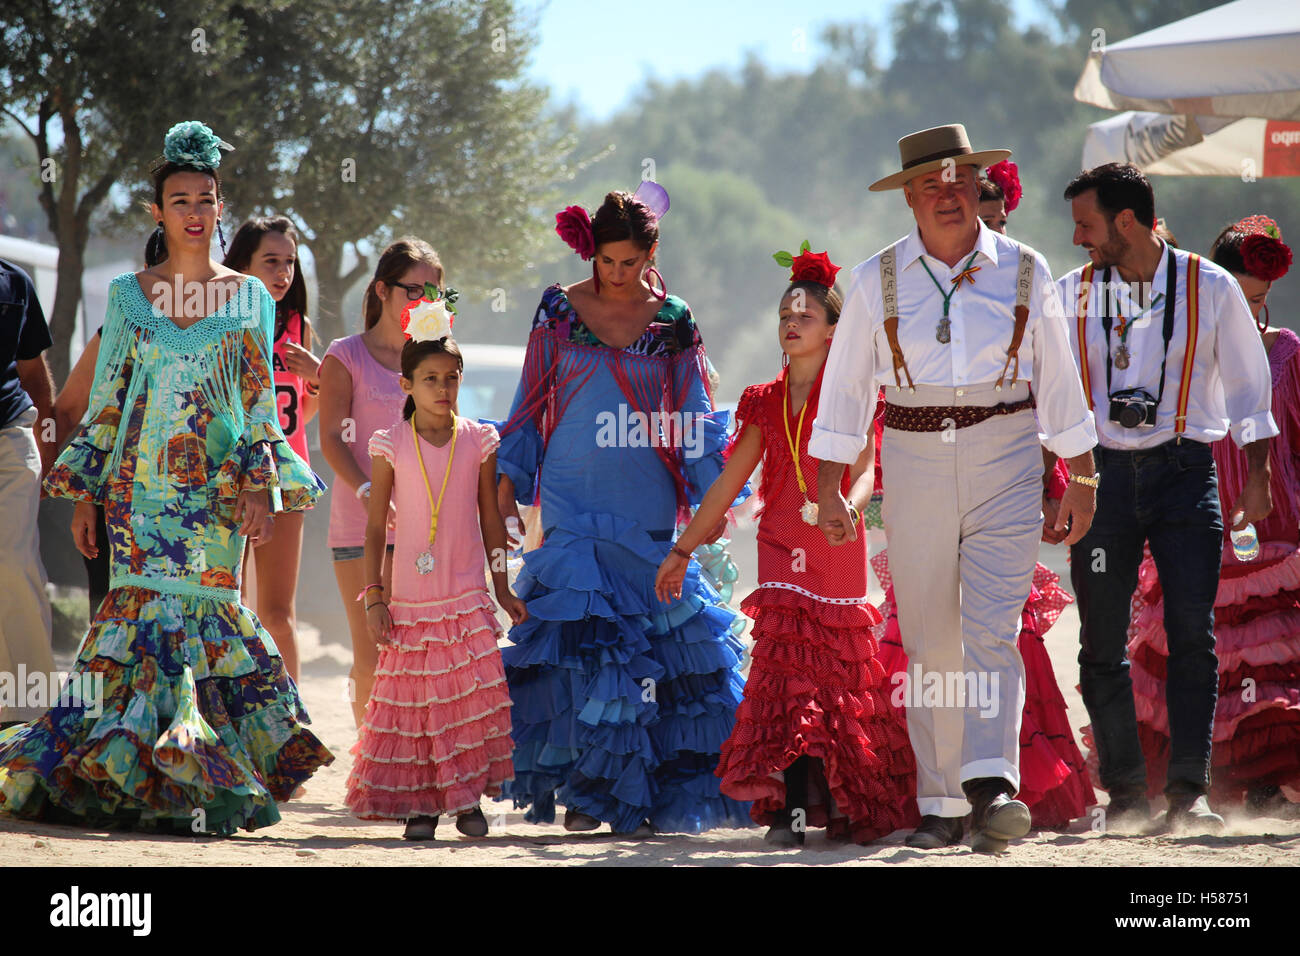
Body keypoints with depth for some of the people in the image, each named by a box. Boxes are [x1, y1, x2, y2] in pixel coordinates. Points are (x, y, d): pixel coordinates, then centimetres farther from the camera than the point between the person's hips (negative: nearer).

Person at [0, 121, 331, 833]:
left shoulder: (247, 297, 7)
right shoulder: (129, 294, 9)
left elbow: (260, 400, 7)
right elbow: (105, 399, 10)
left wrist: (262, 485, -4)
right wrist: (85, 496, 6)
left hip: (217, 483, -1)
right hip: (142, 484, 1)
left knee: (202, 606, -7)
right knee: (148, 608, -9)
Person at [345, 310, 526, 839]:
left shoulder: (478, 442, 4)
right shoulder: (392, 446, 0)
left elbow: (491, 520, 10)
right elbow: (375, 526, 4)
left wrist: (502, 588, 9)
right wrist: (374, 595, 0)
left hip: (467, 597, 1)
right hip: (410, 599, -1)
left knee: (475, 691, -9)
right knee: (414, 697, -1)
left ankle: (467, 798, 0)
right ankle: (420, 802, 8)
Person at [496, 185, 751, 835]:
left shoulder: (673, 321, 7)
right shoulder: (559, 310, 6)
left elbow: (694, 417, 10)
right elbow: (530, 405, 11)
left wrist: (714, 497, 2)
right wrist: (508, 477, 4)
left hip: (648, 509, 1)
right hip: (573, 502, -1)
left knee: (661, 642, -3)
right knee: (579, 636, -11)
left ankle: (657, 792, 6)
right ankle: (584, 792, -8)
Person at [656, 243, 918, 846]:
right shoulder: (767, 404, 12)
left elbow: (866, 467, -10)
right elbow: (727, 484, 16)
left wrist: (847, 506, -32)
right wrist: (682, 549, 15)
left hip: (838, 548, -2)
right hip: (783, 547, 2)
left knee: (841, 672, 2)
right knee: (790, 665, -11)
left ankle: (844, 804, 14)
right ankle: (792, 806, -17)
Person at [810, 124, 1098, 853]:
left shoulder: (1025, 273, 5)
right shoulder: (878, 281, 5)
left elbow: (1059, 381, 11)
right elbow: (846, 385, 8)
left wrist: (1080, 479, 10)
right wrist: (828, 488, 5)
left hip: (1005, 463, -1)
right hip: (914, 460, 1)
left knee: (993, 628, -15)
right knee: (929, 642, 3)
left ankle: (993, 787, -25)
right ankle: (941, 805, 9)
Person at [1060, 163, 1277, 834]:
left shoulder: (1209, 288, 2)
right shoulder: (1071, 296, 7)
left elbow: (1248, 387, 9)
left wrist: (1257, 478, 4)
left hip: (1184, 472, -2)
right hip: (1103, 475, 2)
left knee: (1192, 634, -11)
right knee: (1102, 646, 1)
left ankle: (1188, 791, -10)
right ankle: (1125, 791, 9)